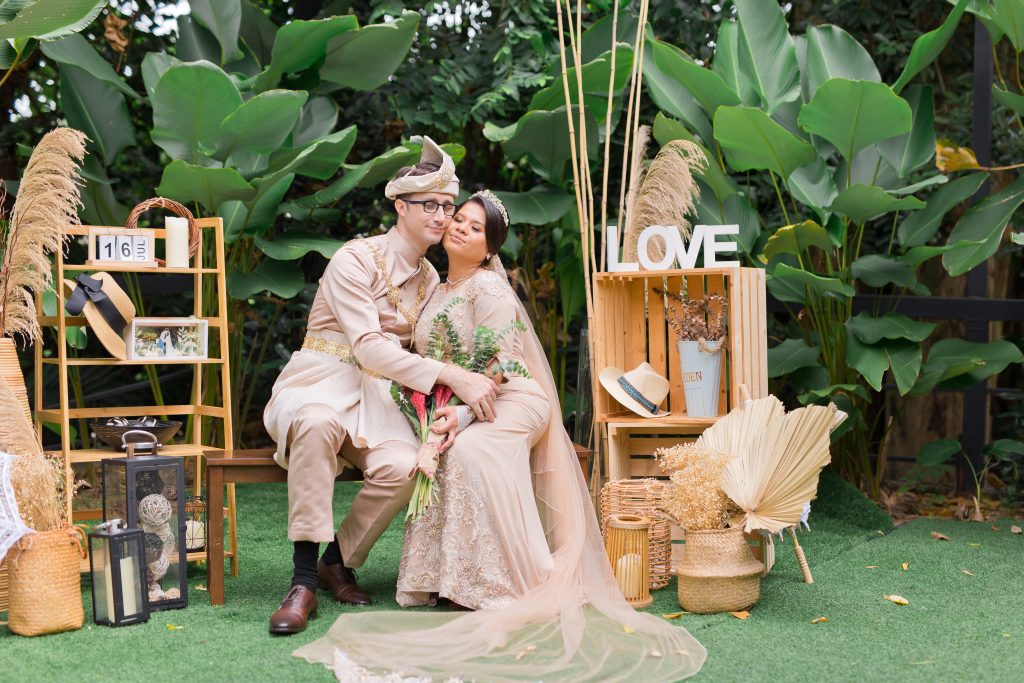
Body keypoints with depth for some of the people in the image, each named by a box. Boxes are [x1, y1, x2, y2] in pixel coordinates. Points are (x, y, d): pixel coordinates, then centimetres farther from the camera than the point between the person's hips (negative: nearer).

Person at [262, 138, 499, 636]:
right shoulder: (356, 260, -10)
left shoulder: (429, 279, 13)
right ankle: (304, 576, -32)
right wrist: (451, 376, -28)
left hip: (377, 396, 5)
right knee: (319, 423, -42)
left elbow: (419, 353, 14)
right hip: (318, 384, -5)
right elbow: (368, 348, -21)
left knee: (403, 465, -29)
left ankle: (338, 561, -4)